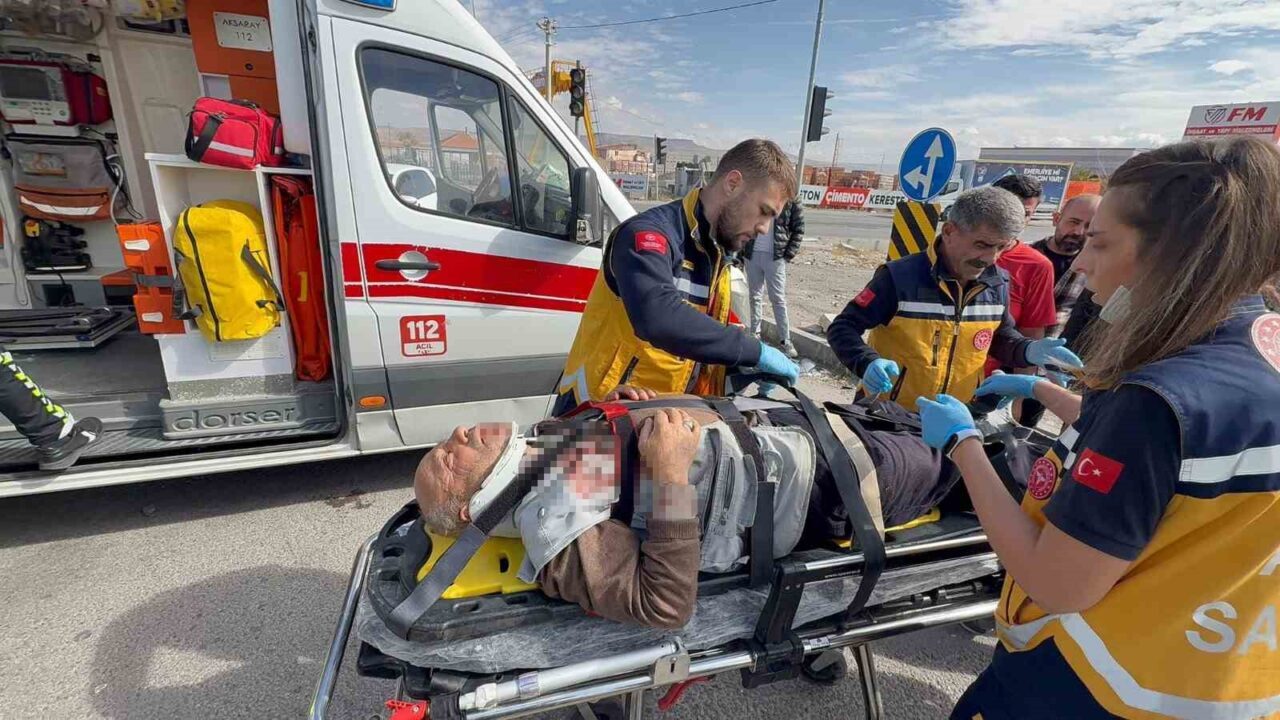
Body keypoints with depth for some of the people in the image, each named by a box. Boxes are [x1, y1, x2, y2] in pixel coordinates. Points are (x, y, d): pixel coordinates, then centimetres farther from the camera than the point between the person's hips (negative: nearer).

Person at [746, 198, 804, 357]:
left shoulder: (791, 202, -4)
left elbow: (798, 230, -1)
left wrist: (788, 255, -8)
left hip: (775, 257, -3)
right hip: (753, 255, 3)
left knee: (778, 299, 0)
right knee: (755, 297, 11)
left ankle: (786, 341, 7)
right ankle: (755, 334, 22)